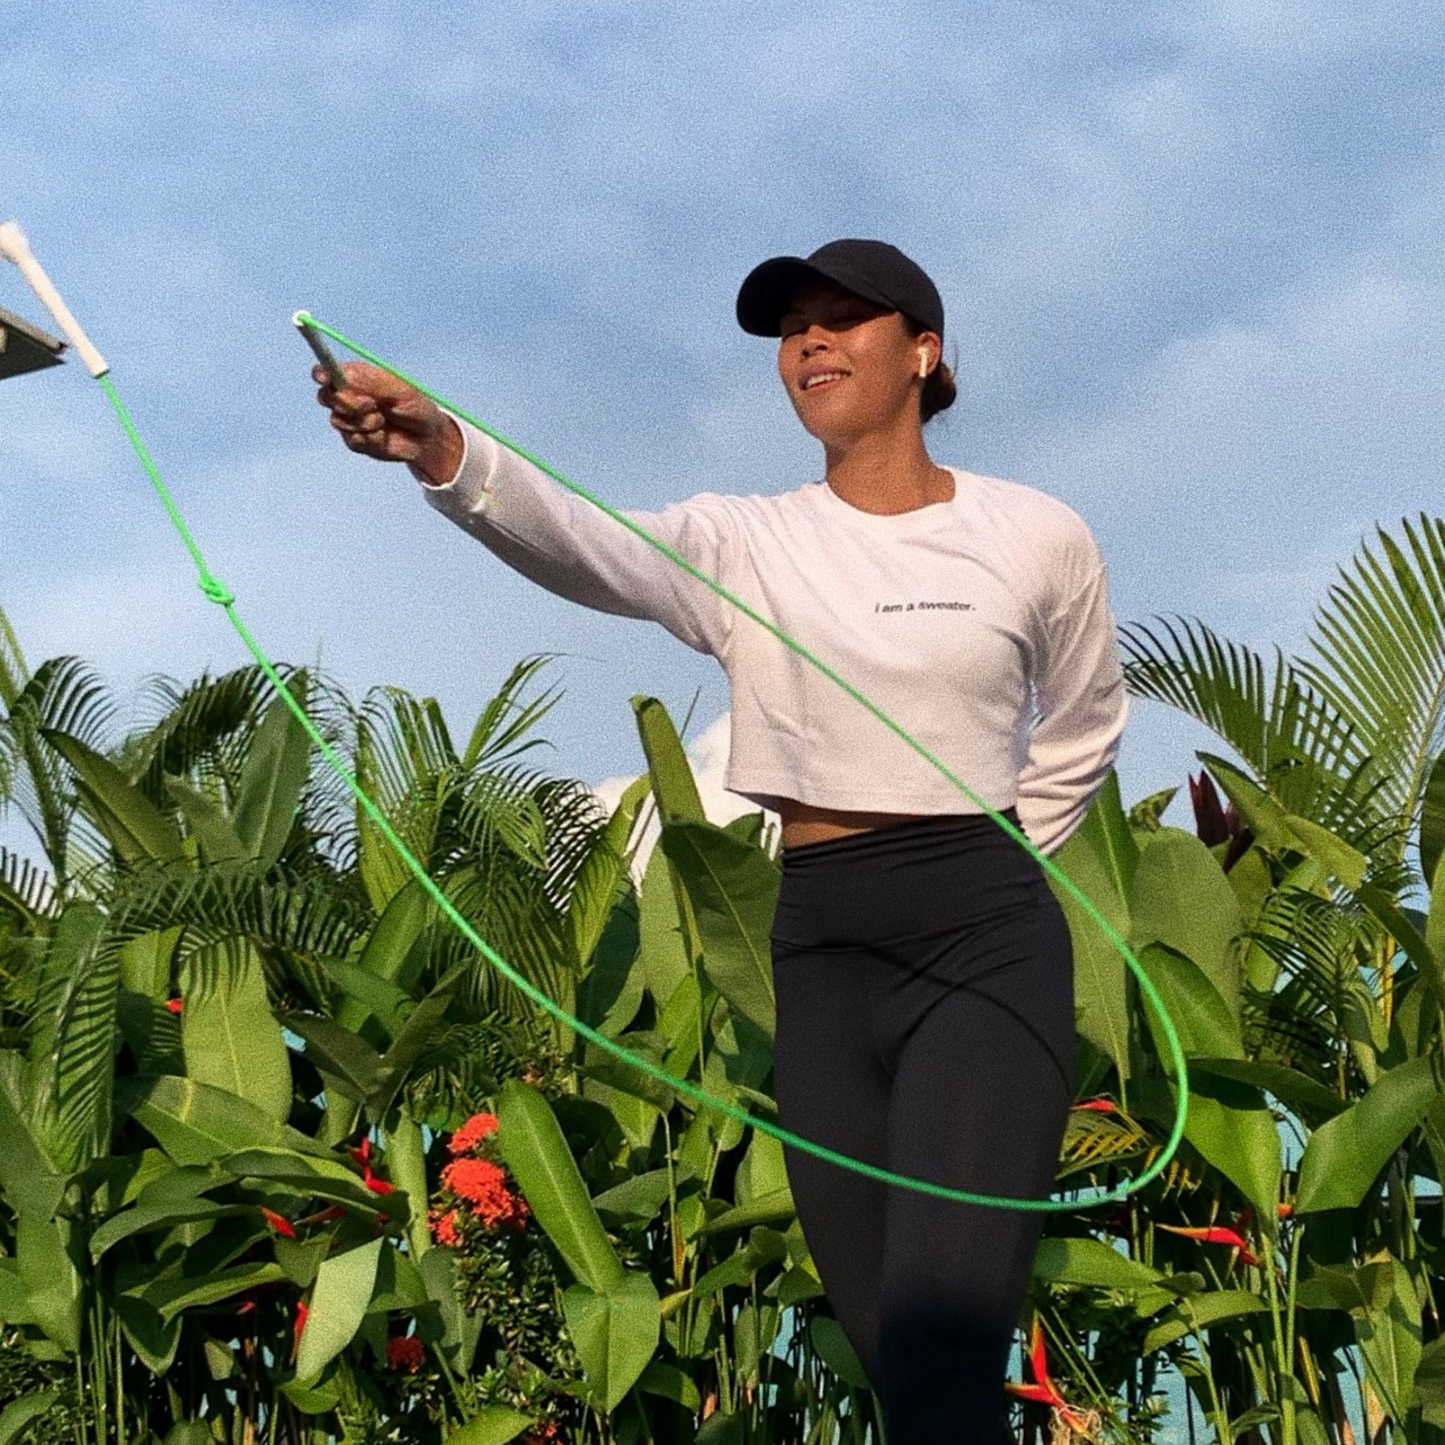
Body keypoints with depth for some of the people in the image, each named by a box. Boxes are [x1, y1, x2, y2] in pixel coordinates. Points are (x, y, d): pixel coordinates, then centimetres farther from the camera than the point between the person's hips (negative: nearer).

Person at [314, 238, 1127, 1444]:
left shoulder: (1039, 538, 2)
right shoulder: (742, 547, 4)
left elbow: (1082, 728, 20)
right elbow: (578, 542, -18)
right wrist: (443, 451, -38)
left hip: (984, 941, -3)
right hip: (818, 950, 3)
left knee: (938, 1347, -17)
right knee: (886, 1339, 6)